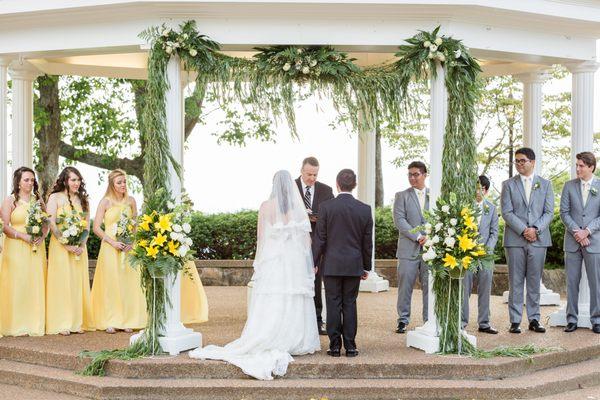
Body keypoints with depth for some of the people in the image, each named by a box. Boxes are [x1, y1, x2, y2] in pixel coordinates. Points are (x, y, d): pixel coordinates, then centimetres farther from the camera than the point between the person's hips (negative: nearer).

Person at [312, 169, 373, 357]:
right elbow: (367, 242, 5)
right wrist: (367, 266, 14)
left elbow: (320, 238, -5)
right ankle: (350, 346, 9)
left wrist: (313, 263, 3)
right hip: (354, 265, 2)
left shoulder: (326, 207, -7)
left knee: (333, 305, 3)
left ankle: (335, 346, 6)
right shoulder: (365, 209, 0)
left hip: (332, 264, -2)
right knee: (350, 305, 7)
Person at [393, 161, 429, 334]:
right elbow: (399, 220, -5)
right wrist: (418, 237, -14)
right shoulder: (402, 196, 6)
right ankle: (403, 320, 10)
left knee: (429, 285, 3)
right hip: (409, 248, -1)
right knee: (405, 285, 0)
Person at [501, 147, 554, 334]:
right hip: (515, 239, -1)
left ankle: (534, 319, 12)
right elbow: (507, 212, -2)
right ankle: (515, 321, 4)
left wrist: (535, 229, -11)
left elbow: (549, 212, 3)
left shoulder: (545, 184, 10)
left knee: (534, 281, 5)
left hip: (538, 239, 1)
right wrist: (524, 230, -13)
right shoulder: (508, 184, 6)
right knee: (515, 282, 0)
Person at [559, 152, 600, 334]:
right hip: (572, 242, 2)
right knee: (572, 282, 4)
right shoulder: (569, 186, 7)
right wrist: (576, 232, -9)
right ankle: (572, 320, 10)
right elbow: (564, 212, 2)